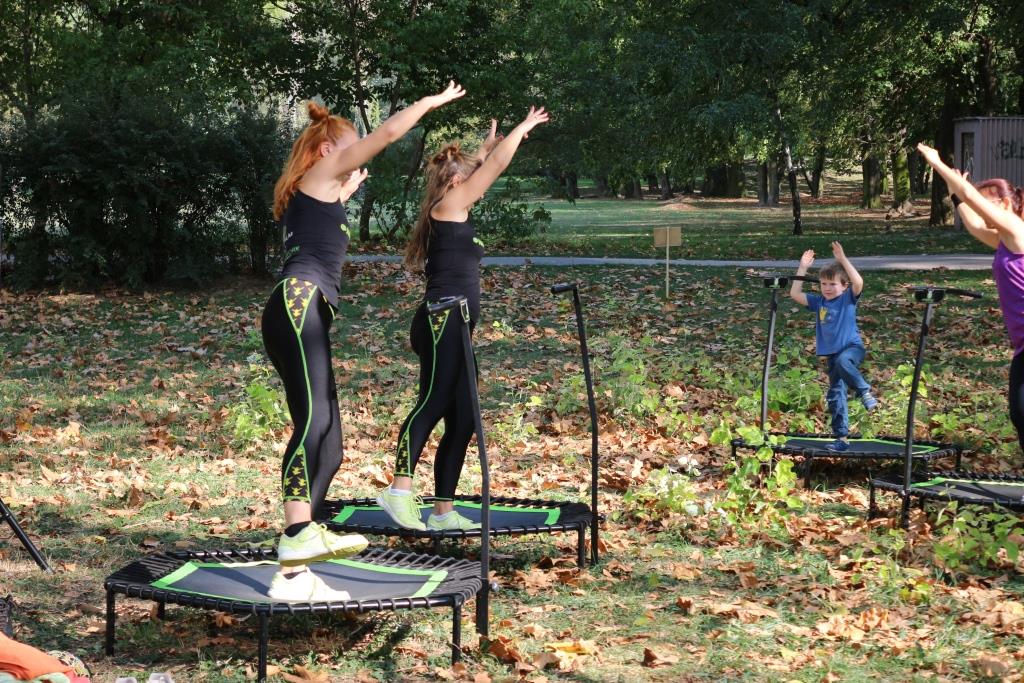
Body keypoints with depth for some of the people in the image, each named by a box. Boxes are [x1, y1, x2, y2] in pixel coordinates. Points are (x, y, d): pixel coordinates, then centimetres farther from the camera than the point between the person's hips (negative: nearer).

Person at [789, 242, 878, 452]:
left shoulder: (848, 298, -4)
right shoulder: (819, 301, 9)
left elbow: (858, 282, -23)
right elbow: (795, 294, 6)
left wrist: (842, 259, -26)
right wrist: (803, 267, 2)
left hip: (852, 346, -6)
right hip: (832, 354, 6)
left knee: (842, 361, -41)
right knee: (835, 395, 5)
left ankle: (865, 392, -23)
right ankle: (841, 438, 12)